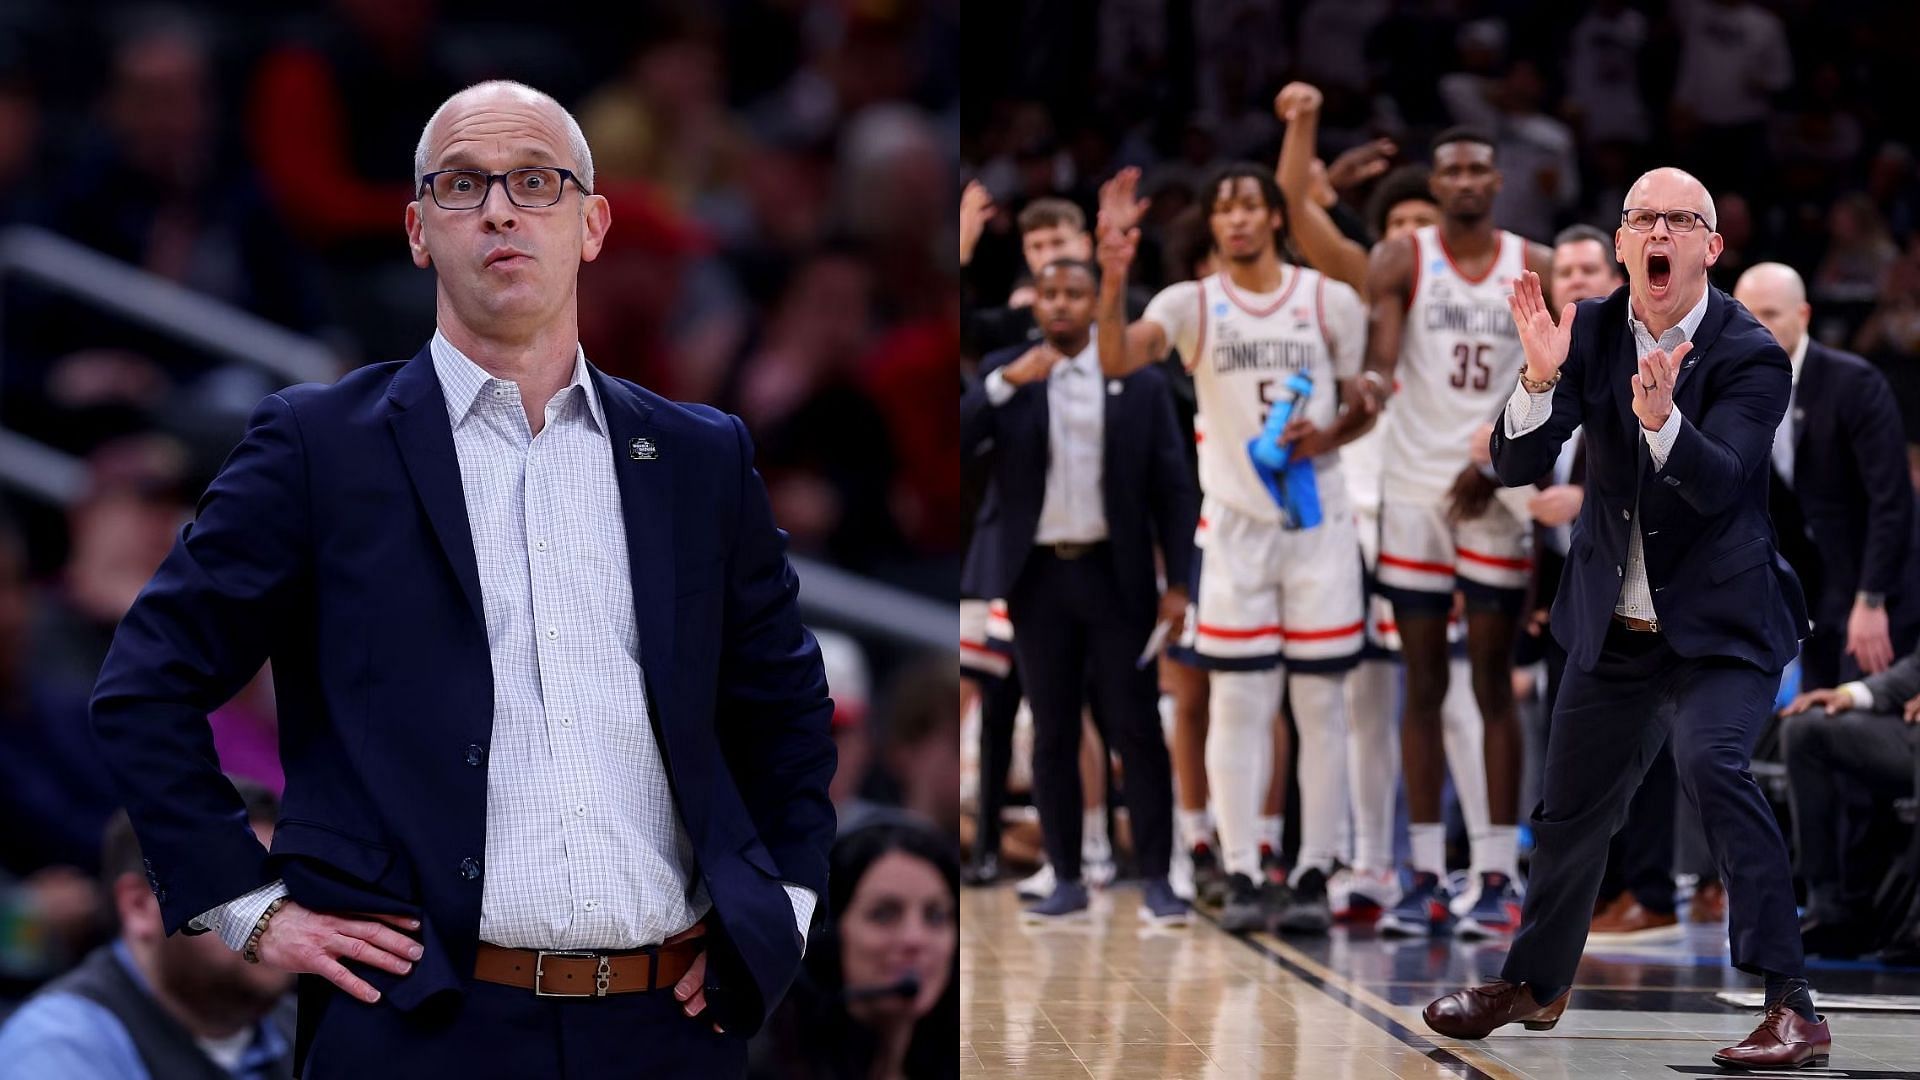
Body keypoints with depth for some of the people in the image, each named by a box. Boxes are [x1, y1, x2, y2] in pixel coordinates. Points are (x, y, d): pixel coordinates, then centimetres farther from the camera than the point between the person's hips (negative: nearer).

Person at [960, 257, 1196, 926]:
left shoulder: (1138, 382, 2)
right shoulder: (1005, 375, 6)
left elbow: (1171, 484, 2)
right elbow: (956, 442, -6)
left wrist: (1178, 580, -3)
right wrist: (1004, 385, -17)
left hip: (1115, 574, -2)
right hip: (1038, 576, 2)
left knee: (1136, 729, -3)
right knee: (1052, 733, 6)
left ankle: (1156, 881, -1)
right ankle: (1067, 881, 11)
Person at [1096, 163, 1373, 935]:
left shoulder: (1332, 299, 4)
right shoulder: (1193, 304, 1)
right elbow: (1116, 360, -16)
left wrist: (1328, 438, -12)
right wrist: (1113, 276, -32)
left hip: (1319, 520, 0)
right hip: (1234, 523, 0)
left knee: (1322, 703, 1)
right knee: (1238, 704, -1)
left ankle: (1313, 877, 6)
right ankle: (1242, 878, 3)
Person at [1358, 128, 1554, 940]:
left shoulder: (1536, 268, 4)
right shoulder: (1403, 260, 2)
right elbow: (1379, 327, -15)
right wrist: (1373, 378, -38)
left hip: (1497, 492, 0)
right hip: (1415, 488, 0)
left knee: (1493, 684, 0)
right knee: (1422, 685, 4)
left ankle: (1498, 877, 1)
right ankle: (1425, 878, 7)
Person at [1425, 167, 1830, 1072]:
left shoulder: (1751, 355, -15)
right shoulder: (1590, 330, -4)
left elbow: (1718, 483, -29)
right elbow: (1514, 465, -11)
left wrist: (1661, 416, -48)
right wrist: (1540, 377, -30)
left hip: (1720, 623, -5)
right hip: (1614, 623, 5)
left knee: (1711, 762, -29)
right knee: (1572, 805, 16)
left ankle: (1792, 1007, -27)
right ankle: (1534, 984, 42)